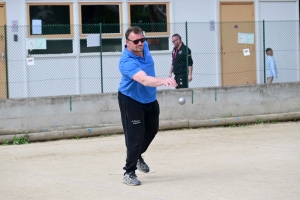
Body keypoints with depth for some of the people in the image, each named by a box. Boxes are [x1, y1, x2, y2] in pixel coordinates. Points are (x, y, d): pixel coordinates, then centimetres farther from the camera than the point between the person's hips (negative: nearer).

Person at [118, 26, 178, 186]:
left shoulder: (144, 46, -10)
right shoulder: (127, 62, -36)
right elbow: (144, 80, -51)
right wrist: (163, 81, -67)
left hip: (150, 99, 8)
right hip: (131, 100, -8)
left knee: (151, 130, 21)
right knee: (135, 136, -12)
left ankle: (137, 156, 46)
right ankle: (129, 172, 2)